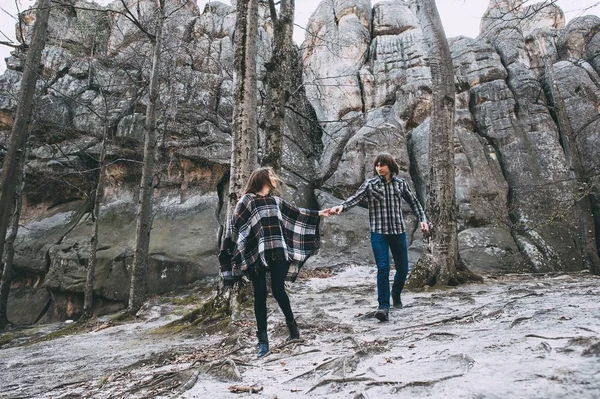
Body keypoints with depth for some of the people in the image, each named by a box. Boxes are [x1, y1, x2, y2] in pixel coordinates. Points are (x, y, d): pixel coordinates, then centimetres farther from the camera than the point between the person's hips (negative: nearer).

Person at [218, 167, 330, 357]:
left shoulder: (275, 201, 16)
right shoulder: (246, 200, -1)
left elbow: (295, 212, 27)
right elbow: (235, 226, -5)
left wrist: (318, 214, 31)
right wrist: (229, 253, -11)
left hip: (278, 253, 4)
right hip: (256, 255, -3)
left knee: (278, 290, 1)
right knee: (260, 295, 1)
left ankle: (292, 323, 26)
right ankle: (263, 339, 11)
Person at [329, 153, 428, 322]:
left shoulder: (401, 183, 7)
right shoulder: (370, 184, -1)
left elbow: (413, 202, 17)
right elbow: (355, 198, -15)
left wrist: (422, 219, 7)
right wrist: (341, 206, -34)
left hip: (398, 231, 3)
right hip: (378, 232, -3)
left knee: (403, 268, 11)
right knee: (383, 268, -13)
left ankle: (396, 295, 39)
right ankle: (384, 306, -6)